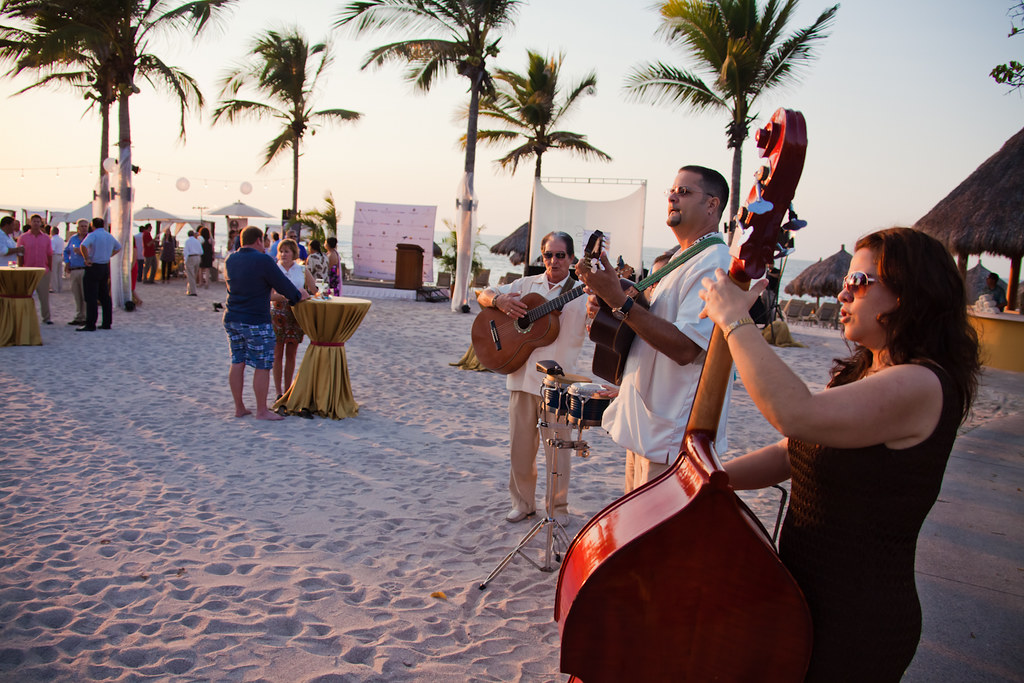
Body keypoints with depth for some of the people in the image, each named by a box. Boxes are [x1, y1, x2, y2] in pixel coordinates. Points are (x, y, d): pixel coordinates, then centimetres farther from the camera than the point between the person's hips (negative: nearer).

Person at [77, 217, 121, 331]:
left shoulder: (93, 235, -10)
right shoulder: (110, 236, 12)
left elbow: (84, 246, -29)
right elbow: (118, 247, 31)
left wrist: (87, 259, -17)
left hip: (93, 267, -7)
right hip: (105, 267, 7)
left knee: (91, 298, -6)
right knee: (105, 297, 11)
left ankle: (90, 325, -7)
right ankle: (107, 323, 13)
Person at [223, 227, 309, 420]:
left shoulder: (230, 260, 10)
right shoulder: (263, 261, -13)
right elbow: (284, 285, -11)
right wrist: (299, 296, 9)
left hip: (231, 318, 8)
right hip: (256, 321, -7)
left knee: (237, 363, 12)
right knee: (262, 366, 0)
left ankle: (239, 408, 18)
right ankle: (262, 411, 5)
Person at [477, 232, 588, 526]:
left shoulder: (581, 293, 0)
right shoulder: (526, 284, 11)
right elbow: (484, 295, 14)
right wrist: (499, 300, -9)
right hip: (522, 377, 4)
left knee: (557, 449, 4)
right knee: (520, 445, 12)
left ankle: (558, 507, 21)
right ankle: (523, 502, 28)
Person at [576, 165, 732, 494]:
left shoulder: (715, 264, -17)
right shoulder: (681, 261, 17)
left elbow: (685, 347, -27)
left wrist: (620, 300, -28)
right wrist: (607, 307, 6)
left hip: (674, 437, -10)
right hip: (646, 427, 10)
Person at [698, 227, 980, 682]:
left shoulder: (921, 387, -23)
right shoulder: (865, 375, 9)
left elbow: (795, 414, -38)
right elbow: (791, 454, 10)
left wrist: (733, 319, -27)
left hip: (854, 624, -8)